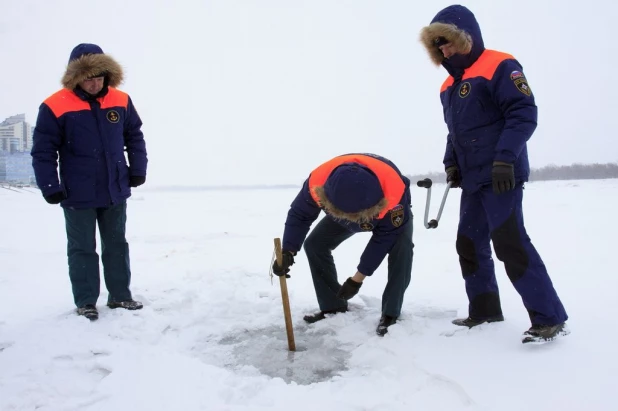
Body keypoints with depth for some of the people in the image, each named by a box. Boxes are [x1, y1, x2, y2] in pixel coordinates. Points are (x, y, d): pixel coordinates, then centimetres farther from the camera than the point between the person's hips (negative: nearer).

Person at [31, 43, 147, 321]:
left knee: (116, 244, 13)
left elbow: (134, 136, 9)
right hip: (78, 194, -3)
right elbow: (43, 151, -9)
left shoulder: (121, 101, -2)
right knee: (82, 248, 7)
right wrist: (50, 187, -13)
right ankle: (86, 301, 20)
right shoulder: (55, 106, -12)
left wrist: (138, 170, 3)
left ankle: (120, 295, 26)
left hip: (115, 191, 4)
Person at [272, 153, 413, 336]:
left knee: (401, 248, -30)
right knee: (315, 244, -8)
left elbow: (385, 237, -33)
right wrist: (287, 252, -36)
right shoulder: (318, 182, -41)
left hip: (394, 213, -3)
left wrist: (358, 277, -30)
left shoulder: (394, 193, -47)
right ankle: (333, 306, 4)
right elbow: (299, 215, -23)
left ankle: (390, 314, -14)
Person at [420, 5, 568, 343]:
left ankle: (549, 318, -3)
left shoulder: (499, 67, -8)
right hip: (472, 180, 9)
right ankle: (484, 309, 23)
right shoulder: (449, 86, 16)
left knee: (510, 243, -12)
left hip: (501, 176, -9)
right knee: (470, 245, 10)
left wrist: (505, 158, -22)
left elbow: (524, 114, -16)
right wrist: (451, 162, 9)